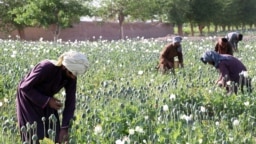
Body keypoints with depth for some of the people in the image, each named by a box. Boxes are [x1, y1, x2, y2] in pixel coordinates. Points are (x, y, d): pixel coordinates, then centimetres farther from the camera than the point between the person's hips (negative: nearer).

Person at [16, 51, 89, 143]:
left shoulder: (71, 77, -19)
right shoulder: (45, 68, -36)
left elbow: (70, 102, -15)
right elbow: (24, 87, -26)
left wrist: (64, 127, -22)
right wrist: (47, 101, -28)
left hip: (46, 98, 5)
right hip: (28, 98, -5)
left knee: (55, 135, -2)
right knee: (35, 135, -10)